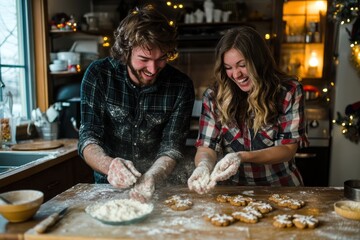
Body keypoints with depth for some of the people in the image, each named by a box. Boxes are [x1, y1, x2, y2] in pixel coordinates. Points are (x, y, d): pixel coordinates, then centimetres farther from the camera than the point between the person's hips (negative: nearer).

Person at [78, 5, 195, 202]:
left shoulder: (181, 86, -10)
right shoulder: (98, 74, -10)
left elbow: (171, 147, -11)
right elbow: (88, 137, -13)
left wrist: (150, 178, -32)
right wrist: (109, 165, -34)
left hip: (160, 186, 0)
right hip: (108, 186, 1)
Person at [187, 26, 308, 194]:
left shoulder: (289, 91, -6)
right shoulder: (214, 96, -3)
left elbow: (288, 149, -9)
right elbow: (206, 147, -6)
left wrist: (243, 157, -25)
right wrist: (204, 165, -30)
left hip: (280, 189, -1)